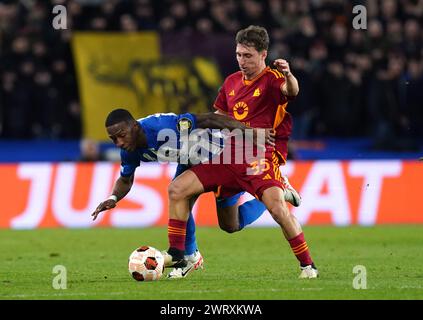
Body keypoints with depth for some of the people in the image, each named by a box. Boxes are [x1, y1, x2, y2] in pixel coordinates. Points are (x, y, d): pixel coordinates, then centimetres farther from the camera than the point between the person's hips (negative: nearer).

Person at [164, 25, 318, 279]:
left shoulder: (271, 79, -6)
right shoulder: (232, 82, 15)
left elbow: (291, 91, -29)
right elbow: (218, 117, 29)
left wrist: (288, 76, -51)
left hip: (260, 159, -7)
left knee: (277, 207, -28)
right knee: (177, 189, -2)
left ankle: (307, 265, -13)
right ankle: (177, 256, 5)